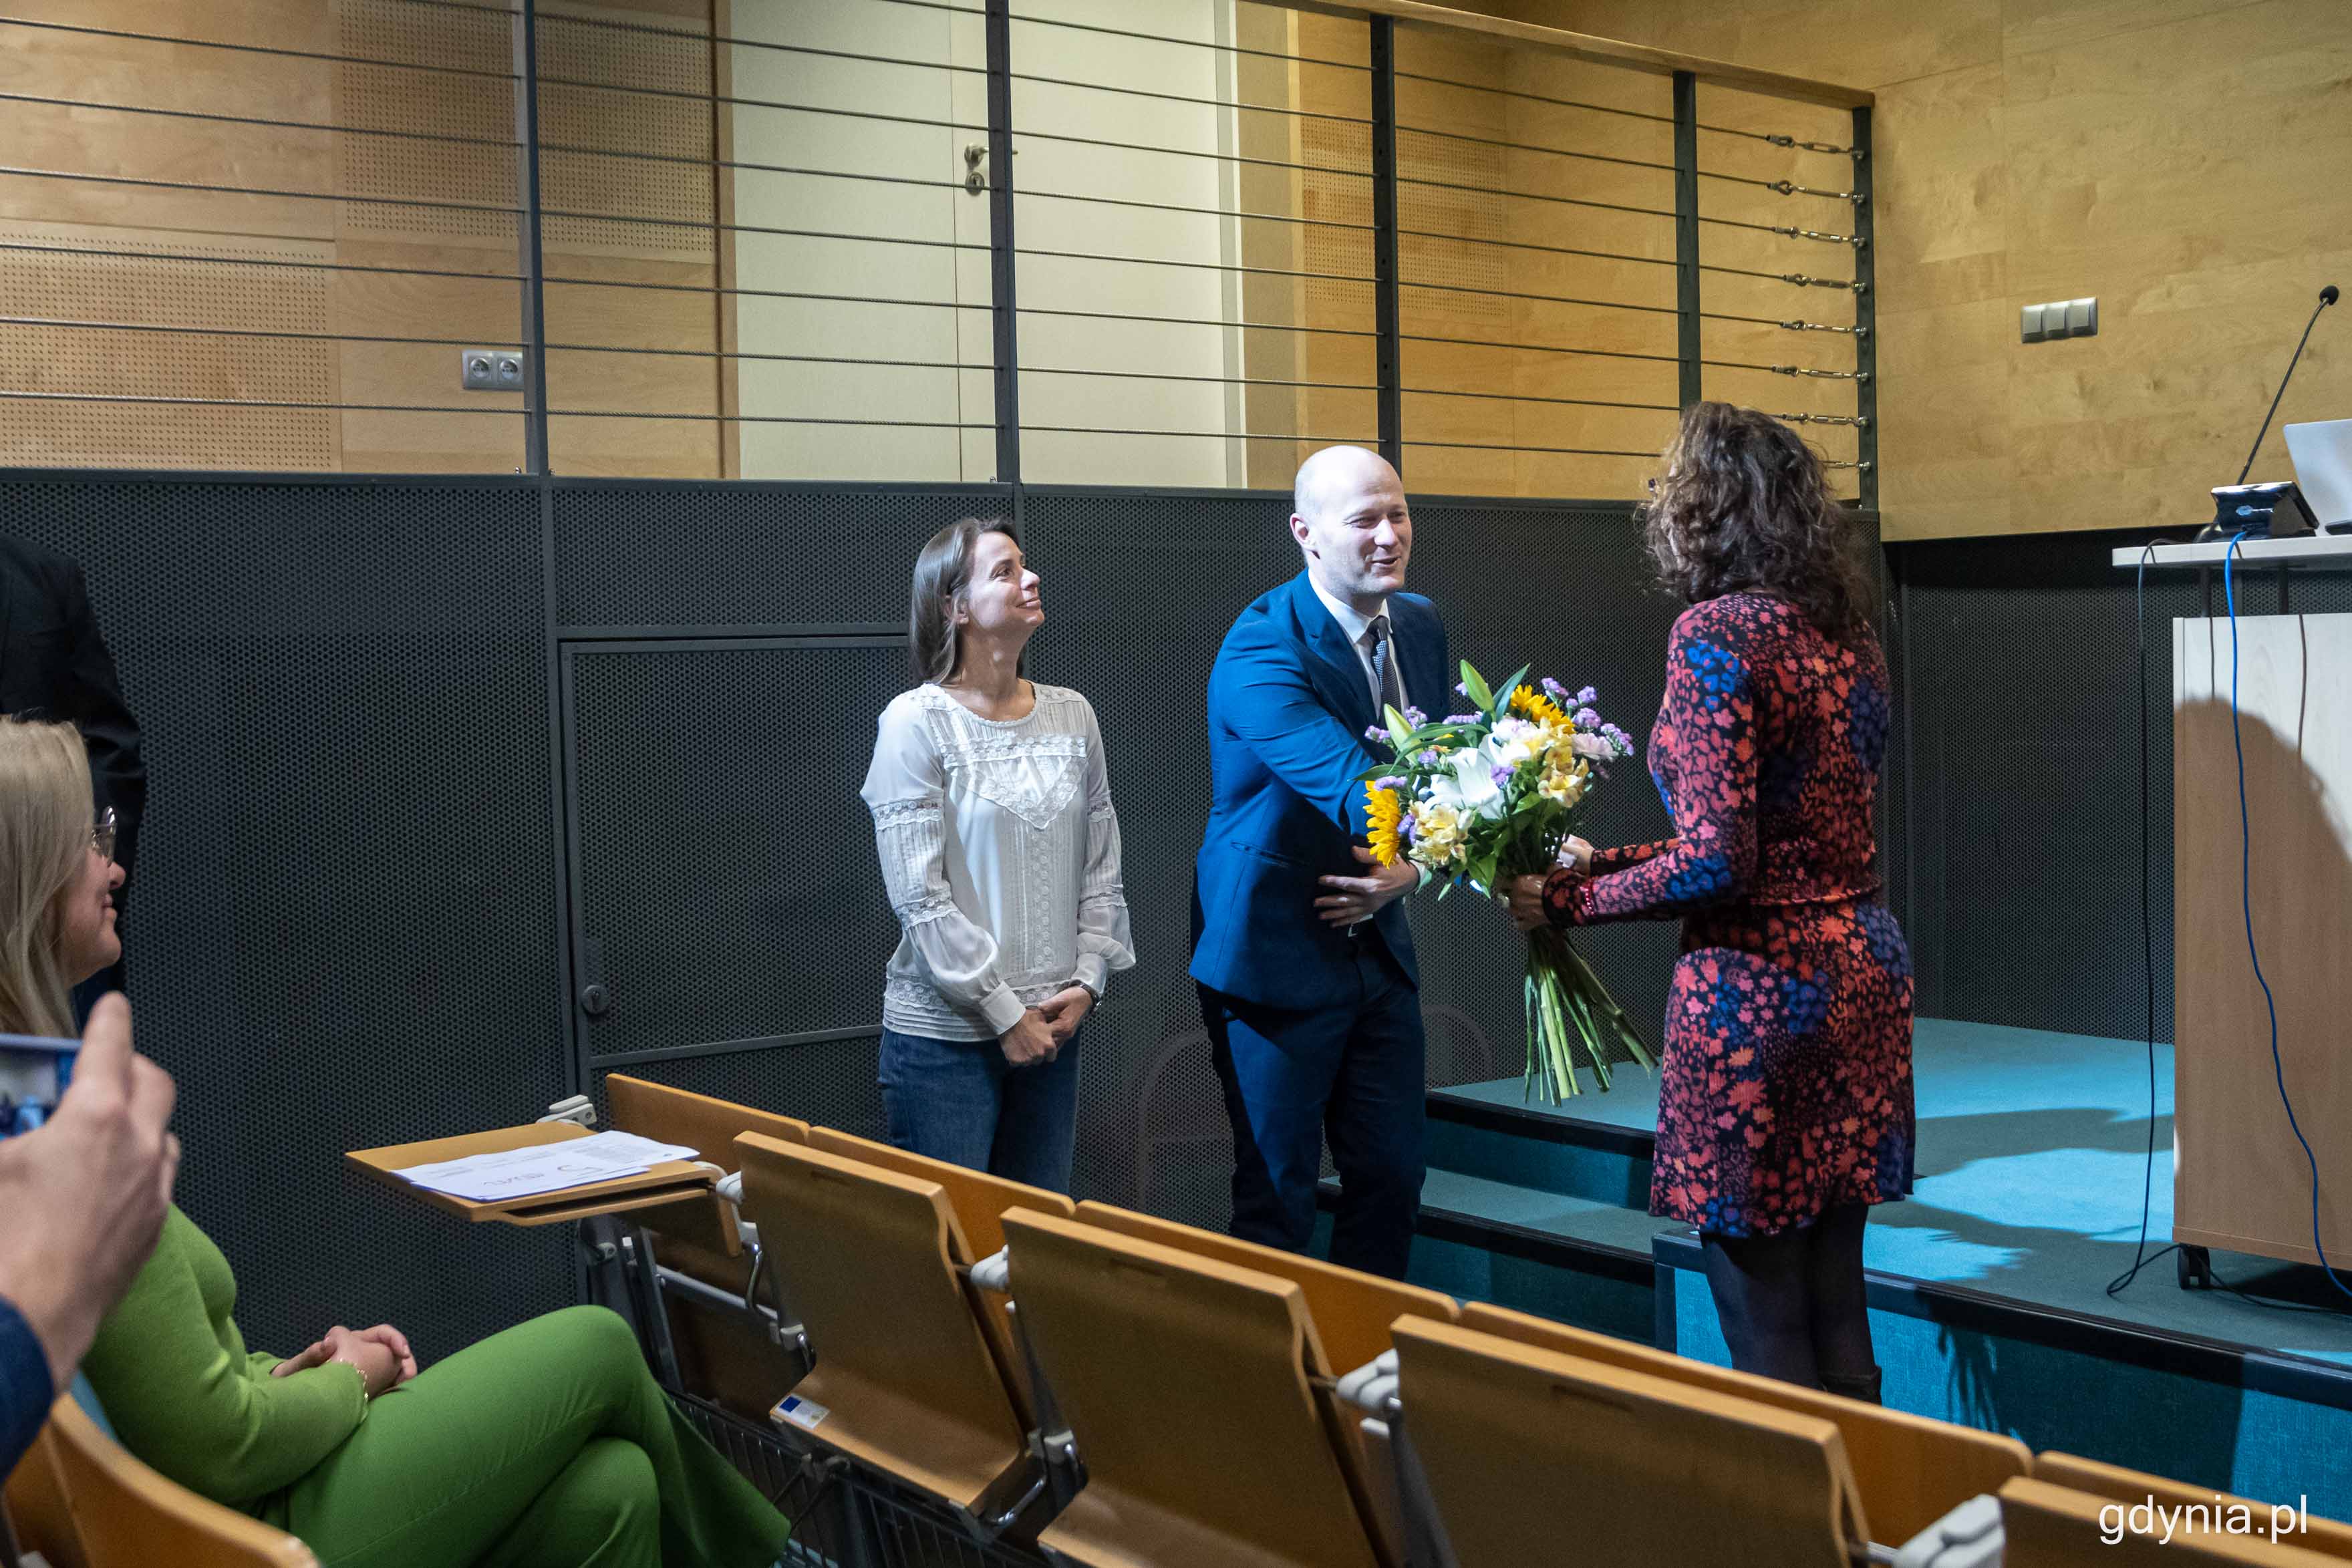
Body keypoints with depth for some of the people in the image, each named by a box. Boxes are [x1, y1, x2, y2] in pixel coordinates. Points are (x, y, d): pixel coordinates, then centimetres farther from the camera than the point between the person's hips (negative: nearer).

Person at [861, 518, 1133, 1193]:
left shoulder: (1071, 714, 7)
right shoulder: (917, 721, -8)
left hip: (1053, 1026, 5)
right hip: (945, 1032, -5)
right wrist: (1004, 1013, -12)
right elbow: (920, 897, -12)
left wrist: (1085, 983, 0)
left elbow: (1101, 869, 11)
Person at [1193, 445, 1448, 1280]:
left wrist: (1408, 869, -12)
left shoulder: (1420, 627, 4)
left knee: (1393, 1174, 15)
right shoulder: (1260, 650, -21)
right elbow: (1350, 784, -33)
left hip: (1378, 949, 7)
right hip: (1276, 953, -7)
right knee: (1277, 1193, 4)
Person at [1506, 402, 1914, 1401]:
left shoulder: (1715, 635, -15)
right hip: (1864, 966, 9)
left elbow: (1715, 862, -20)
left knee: (1766, 1330, 2)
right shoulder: (1842, 628, 11)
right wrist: (1604, 862, 17)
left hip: (1760, 983, -9)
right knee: (1836, 1303, 17)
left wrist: (1568, 900, -8)